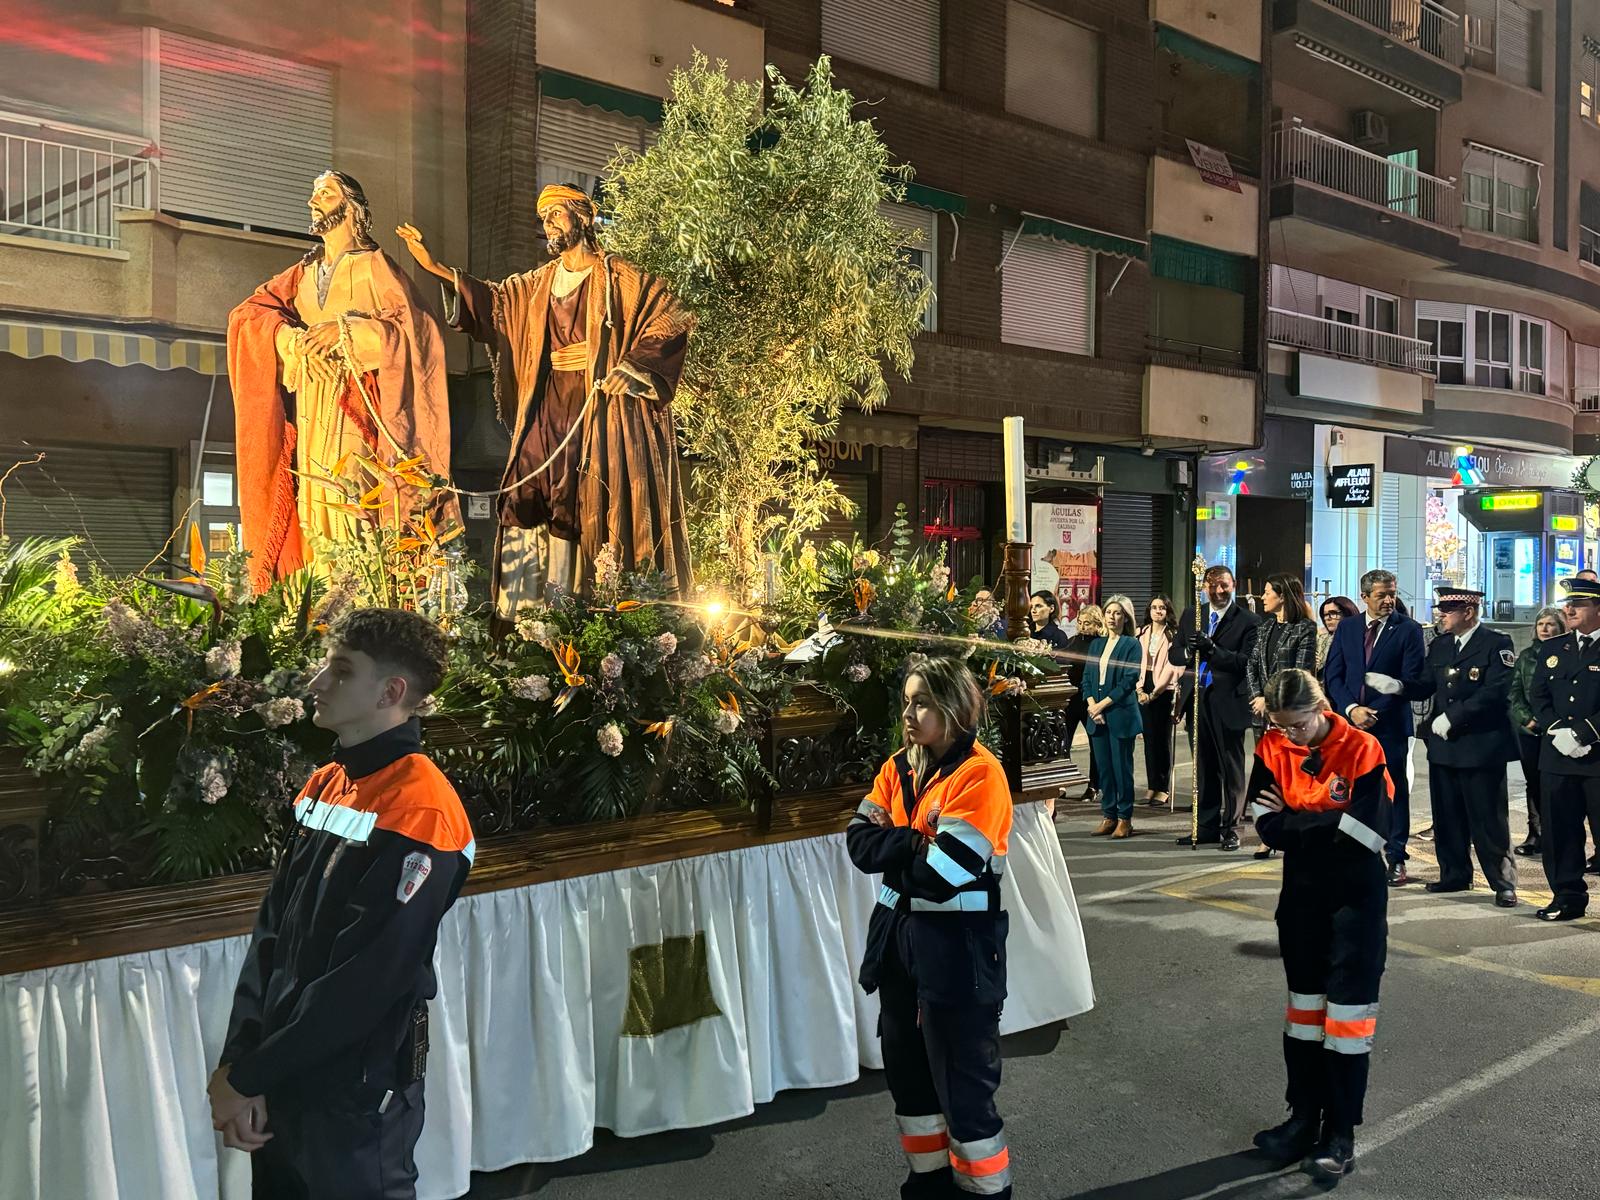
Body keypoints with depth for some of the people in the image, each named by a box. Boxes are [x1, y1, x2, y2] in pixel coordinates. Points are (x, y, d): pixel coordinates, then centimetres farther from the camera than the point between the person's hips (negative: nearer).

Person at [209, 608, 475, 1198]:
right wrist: (240, 1060, -6)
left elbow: (365, 979, -23)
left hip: (358, 1092, -7)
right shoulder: (324, 784, 6)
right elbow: (271, 930, 4)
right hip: (280, 1074, 7)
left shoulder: (420, 812, -21)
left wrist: (248, 1076, -15)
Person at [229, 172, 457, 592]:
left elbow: (408, 325, -8)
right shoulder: (304, 273, 22)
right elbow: (248, 313, 10)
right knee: (314, 506, -1)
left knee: (348, 501, -16)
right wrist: (291, 337, -10)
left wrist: (345, 331, -18)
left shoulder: (374, 267, 6)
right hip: (309, 411, 5)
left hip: (353, 405, -5)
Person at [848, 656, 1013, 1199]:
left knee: (964, 1085, 1)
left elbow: (943, 873, -22)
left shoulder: (979, 773, -16)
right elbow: (859, 841, -3)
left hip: (958, 944, -7)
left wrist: (891, 853, -6)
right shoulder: (898, 768, 7)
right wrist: (916, 843, -18)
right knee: (907, 1070, 19)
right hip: (897, 934, 8)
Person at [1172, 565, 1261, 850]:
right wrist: (1188, 651, -12)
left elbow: (1247, 661, -15)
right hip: (1197, 698, 5)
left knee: (1231, 769, 4)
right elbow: (1174, 654, 9)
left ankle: (1229, 828, 13)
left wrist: (1213, 649, -24)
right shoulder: (1190, 616, 11)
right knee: (1204, 768, 13)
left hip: (1228, 702, -5)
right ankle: (1206, 826, 21)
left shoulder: (1246, 620, -5)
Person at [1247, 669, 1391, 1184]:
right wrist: (1324, 826, -21)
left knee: (1348, 1004, -1)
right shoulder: (1273, 749, -6)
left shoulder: (1362, 750, -19)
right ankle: (1305, 1116, 27)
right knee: (1304, 1000, 13)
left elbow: (1360, 834, -24)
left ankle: (1341, 1132, 10)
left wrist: (1292, 822, -16)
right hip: (1301, 889, 5)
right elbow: (1267, 826, -10)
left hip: (1355, 892, -4)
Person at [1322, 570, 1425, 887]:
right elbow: (1332, 676, 6)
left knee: (1395, 791, 2)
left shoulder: (1408, 630, 0)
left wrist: (1375, 712, -11)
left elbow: (1411, 680, -6)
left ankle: (1396, 859, 10)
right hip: (1351, 721, 3)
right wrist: (1351, 708, -9)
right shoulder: (1346, 628, 10)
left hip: (1390, 723, -3)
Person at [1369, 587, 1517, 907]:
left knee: (1488, 820, -1)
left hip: (1481, 747, -7)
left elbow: (1495, 693, -18)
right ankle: (1454, 875, 25)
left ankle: (1503, 884, 10)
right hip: (1442, 746, 7)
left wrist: (1452, 717, -19)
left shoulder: (1496, 644, -9)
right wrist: (1397, 686, -11)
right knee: (1447, 818, 13)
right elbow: (1425, 685, 9)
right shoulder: (1439, 645, 12)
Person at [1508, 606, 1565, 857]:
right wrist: (1527, 719, -5)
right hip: (1528, 731, 3)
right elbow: (1514, 693, 9)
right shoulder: (1526, 656, 12)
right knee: (1533, 781, 7)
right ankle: (1535, 833, 14)